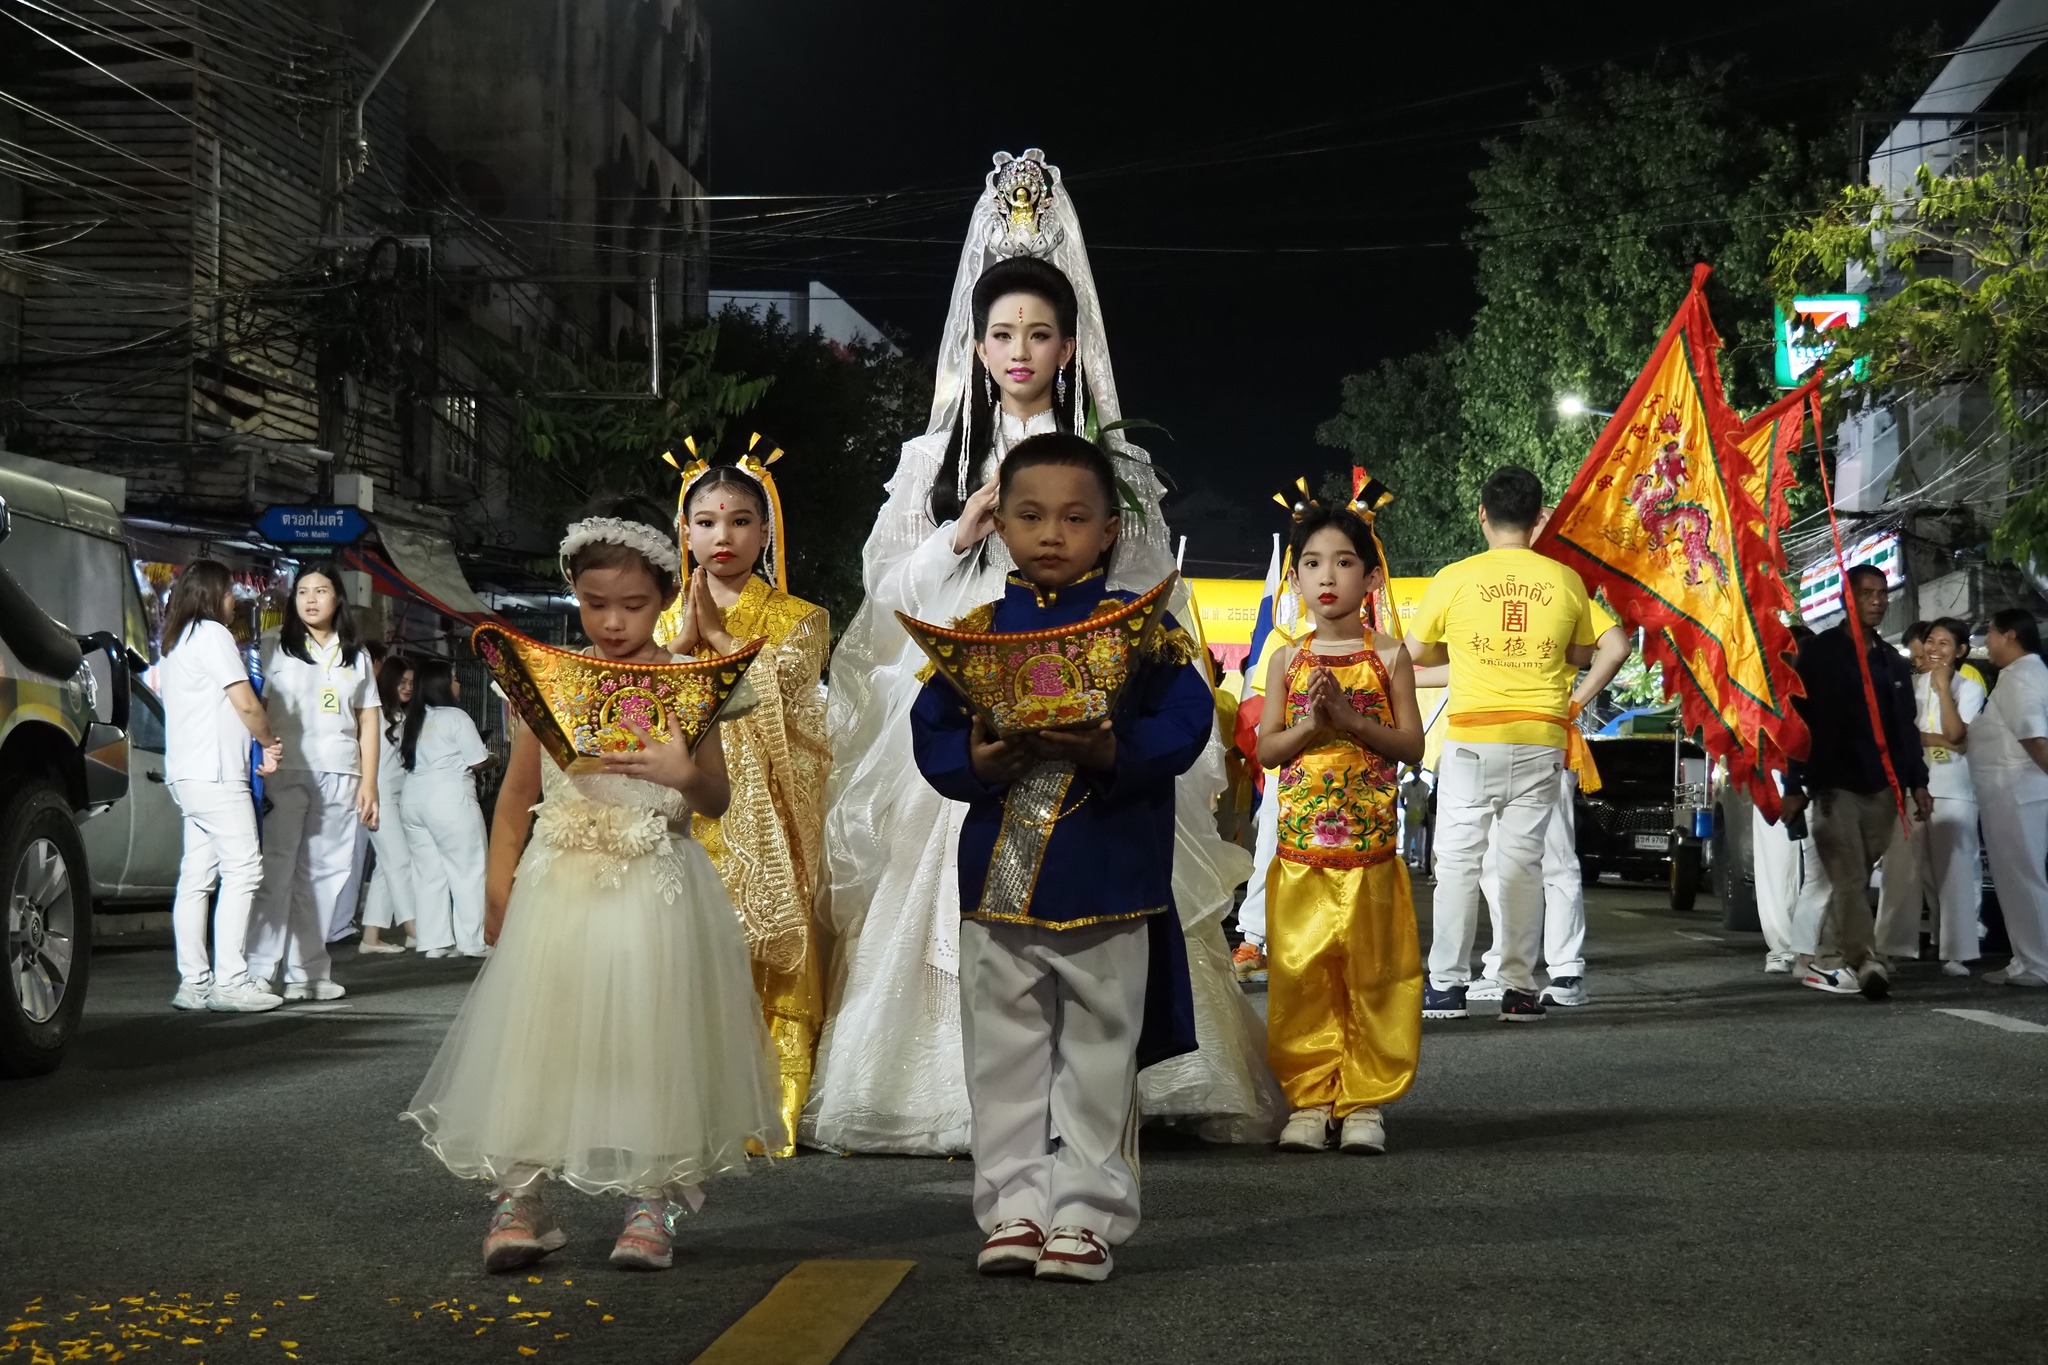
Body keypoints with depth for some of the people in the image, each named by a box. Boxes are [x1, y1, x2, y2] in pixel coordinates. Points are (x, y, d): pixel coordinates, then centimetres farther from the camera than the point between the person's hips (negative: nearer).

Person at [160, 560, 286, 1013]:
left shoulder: (178, 641, 22)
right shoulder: (212, 634, -7)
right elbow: (245, 703, -12)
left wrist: (259, 748, 15)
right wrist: (270, 742, 5)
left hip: (187, 774, 10)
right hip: (214, 774, -10)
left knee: (197, 877, 6)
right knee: (242, 870, -12)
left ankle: (194, 983, 4)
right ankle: (230, 982, -17)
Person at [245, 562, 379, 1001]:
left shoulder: (356, 657, 16)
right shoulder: (280, 651, 9)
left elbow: (368, 722, 14)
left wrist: (368, 782, 5)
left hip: (339, 776, 3)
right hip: (286, 772, -3)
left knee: (324, 874, 2)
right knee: (276, 871, -9)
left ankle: (307, 971, 7)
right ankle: (260, 972, -11)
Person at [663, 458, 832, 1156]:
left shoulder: (800, 619, 7)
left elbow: (775, 687, -11)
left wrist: (718, 633, -2)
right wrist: (685, 636, -5)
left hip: (766, 820, -2)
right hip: (686, 816, 2)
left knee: (766, 949, -7)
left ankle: (768, 1110, -4)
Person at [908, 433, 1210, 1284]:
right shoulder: (974, 630, 6)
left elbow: (1183, 725, -11)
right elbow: (929, 732, 2)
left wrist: (1112, 751, -27)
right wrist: (975, 762, -18)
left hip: (1109, 884, -2)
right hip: (998, 881, 3)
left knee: (1099, 1057, 6)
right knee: (1005, 1057, 9)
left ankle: (1086, 1213, 15)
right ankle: (1014, 1207, 19)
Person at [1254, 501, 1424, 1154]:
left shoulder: (1388, 657, 2)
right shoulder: (1287, 661, 8)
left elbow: (1412, 744, -2)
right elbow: (1266, 748, 5)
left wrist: (1350, 719, -15)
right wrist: (1311, 724, -12)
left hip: (1370, 846, -2)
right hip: (1301, 847, 2)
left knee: (1371, 972, 0)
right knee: (1300, 975, 1)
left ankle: (1364, 1101, 8)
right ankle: (1308, 1099, 10)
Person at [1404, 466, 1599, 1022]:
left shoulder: (1455, 579, -4)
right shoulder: (1566, 581, 1)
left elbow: (1416, 652, 7)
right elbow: (1581, 657, 14)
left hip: (1472, 738, -2)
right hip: (1541, 740, 2)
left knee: (1457, 861, 4)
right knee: (1524, 862, 6)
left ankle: (1446, 986, 3)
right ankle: (1519, 988, 6)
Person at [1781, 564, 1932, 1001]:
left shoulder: (1893, 661, 17)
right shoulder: (1819, 653, 1)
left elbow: (1907, 726, 20)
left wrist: (1917, 781, 11)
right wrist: (1794, 786, -8)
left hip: (1881, 786, 5)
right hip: (1834, 783, -5)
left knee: (1858, 878, 6)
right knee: (1848, 877, -13)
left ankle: (1831, 961, 17)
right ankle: (1866, 963, -21)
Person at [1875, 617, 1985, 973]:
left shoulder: (1969, 689, 4)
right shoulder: (1908, 685, 9)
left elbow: (1955, 734, -10)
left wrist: (1943, 687, -10)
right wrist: (1939, 740, -13)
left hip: (1952, 792, -2)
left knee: (1953, 870, -2)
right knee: (1901, 868, 2)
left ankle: (1955, 952, 2)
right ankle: (1894, 949, 6)